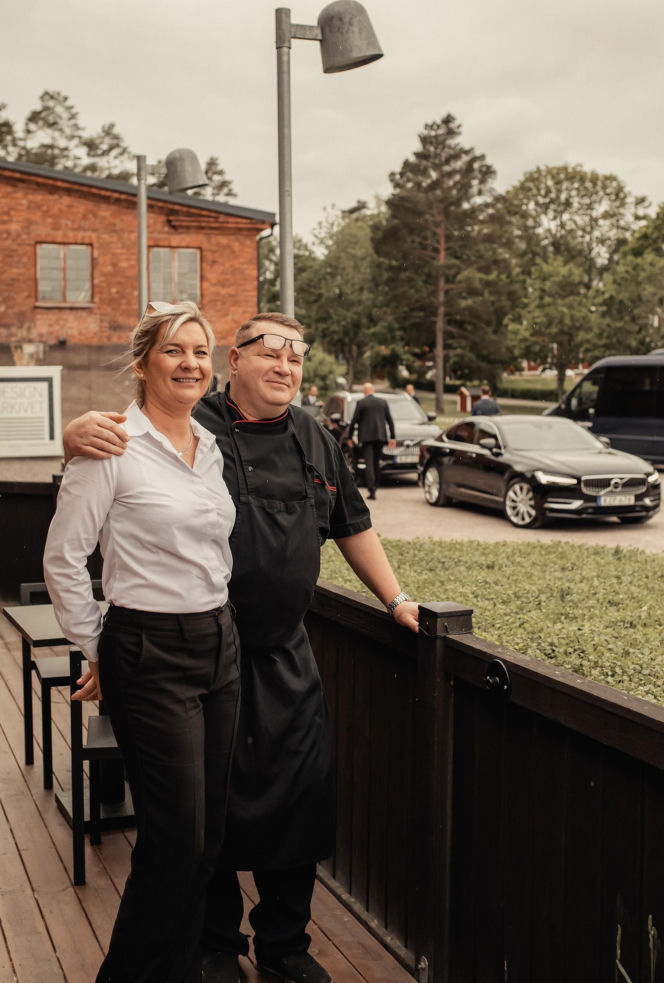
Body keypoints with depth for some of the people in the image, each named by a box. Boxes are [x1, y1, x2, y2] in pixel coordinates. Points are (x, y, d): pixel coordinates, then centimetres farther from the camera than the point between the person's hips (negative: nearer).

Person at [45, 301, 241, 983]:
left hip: (219, 645, 7)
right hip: (150, 657, -7)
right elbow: (62, 558, -8)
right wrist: (99, 653, -3)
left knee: (209, 833, 13)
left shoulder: (211, 448, 11)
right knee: (176, 840, -2)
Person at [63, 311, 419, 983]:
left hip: (287, 656, 5)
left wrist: (395, 598, 19)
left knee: (299, 795, 11)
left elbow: (352, 526, 22)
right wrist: (80, 433, -32)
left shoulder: (315, 442, 11)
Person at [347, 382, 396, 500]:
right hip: (380, 436, 4)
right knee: (376, 463, 15)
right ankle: (374, 488, 20)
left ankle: (372, 490, -16)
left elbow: (354, 421, -4)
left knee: (369, 463, -6)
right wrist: (392, 437, 12)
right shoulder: (383, 402, 9)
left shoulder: (361, 403, -3)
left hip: (366, 437, -4)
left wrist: (349, 437, 5)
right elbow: (390, 420, 8)